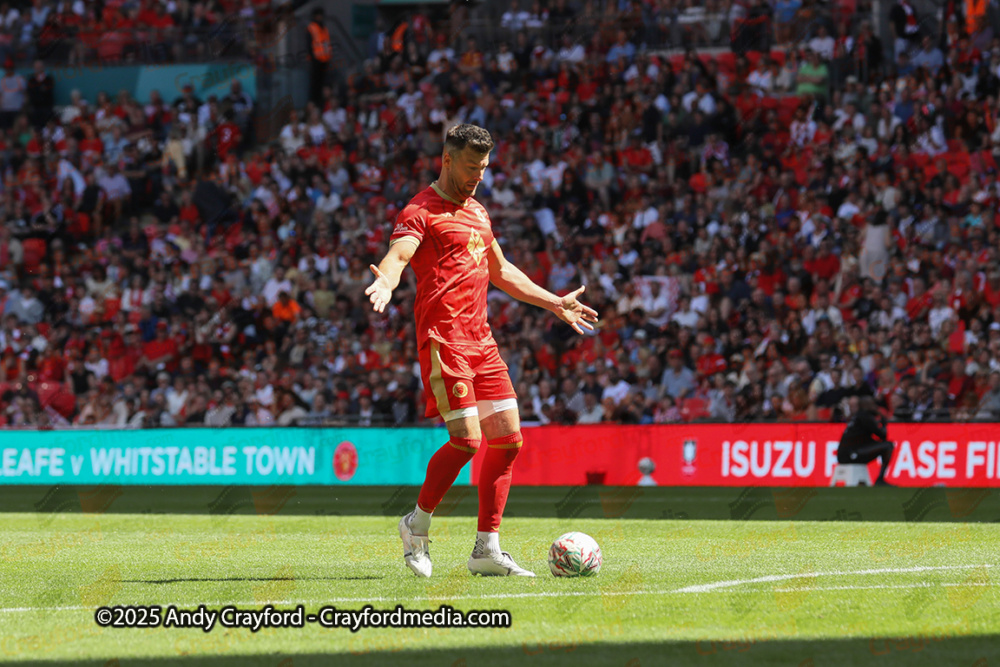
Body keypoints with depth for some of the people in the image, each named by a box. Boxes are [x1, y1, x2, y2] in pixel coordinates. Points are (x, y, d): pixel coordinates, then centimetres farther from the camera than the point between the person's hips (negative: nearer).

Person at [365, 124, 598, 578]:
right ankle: (418, 524, 6)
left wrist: (555, 303, 38)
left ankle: (487, 550, 6)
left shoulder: (477, 212, 22)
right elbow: (397, 256, -21)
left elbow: (501, 272, 34)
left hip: (480, 340, 8)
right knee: (466, 439, -16)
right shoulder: (421, 211, -4)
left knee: (508, 439, 2)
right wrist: (386, 283, -44)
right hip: (443, 338, -8)